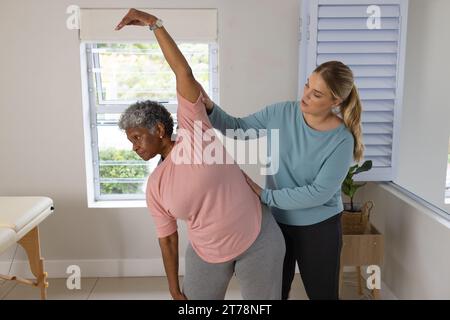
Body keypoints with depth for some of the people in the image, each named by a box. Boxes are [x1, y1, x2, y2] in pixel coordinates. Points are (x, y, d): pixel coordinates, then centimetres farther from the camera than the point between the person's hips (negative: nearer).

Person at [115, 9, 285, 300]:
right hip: (208, 254, 4)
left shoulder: (193, 131, -14)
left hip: (258, 241, -3)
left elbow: (184, 73, -21)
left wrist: (155, 23, -19)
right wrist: (175, 290, 6)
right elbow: (168, 238, 3)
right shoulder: (155, 186, -3)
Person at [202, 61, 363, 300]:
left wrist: (265, 195, -23)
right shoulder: (281, 113, -9)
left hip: (318, 228, -3)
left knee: (322, 293, 17)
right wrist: (209, 109, -19)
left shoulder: (341, 140, -20)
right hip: (276, 221, 3)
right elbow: (237, 127, -1)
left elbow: (319, 193, -22)